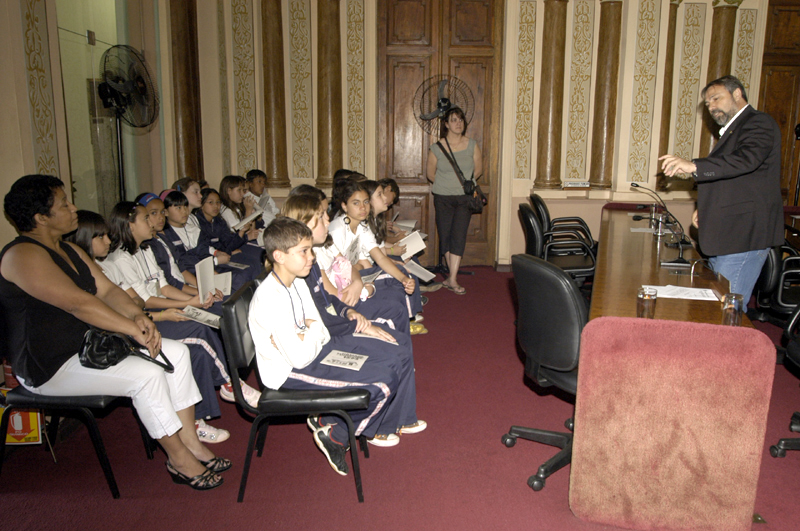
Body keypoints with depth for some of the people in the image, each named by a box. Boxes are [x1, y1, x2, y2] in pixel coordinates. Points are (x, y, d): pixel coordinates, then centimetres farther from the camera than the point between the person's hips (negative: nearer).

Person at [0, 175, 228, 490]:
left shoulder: (70, 250, 13)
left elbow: (107, 290, 6)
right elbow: (78, 303, -29)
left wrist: (138, 316, -14)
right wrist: (135, 329, -28)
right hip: (52, 366, -9)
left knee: (177, 352, -5)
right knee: (146, 374, -27)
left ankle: (190, 441, -2)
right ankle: (179, 460, -11)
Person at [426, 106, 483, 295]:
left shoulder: (472, 146, 0)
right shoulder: (437, 148, -3)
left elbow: (478, 170, 11)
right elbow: (430, 173, 8)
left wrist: (466, 183, 4)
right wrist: (446, 184, 9)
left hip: (465, 198, 0)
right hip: (443, 198, 1)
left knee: (458, 236, -9)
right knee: (445, 236, 5)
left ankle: (452, 279, -7)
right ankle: (453, 275, 19)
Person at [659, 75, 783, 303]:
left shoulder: (759, 122, -7)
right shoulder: (733, 130, 24)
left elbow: (747, 158, -28)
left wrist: (694, 166, -37)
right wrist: (705, 210, 18)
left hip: (744, 236, -10)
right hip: (725, 236, 10)